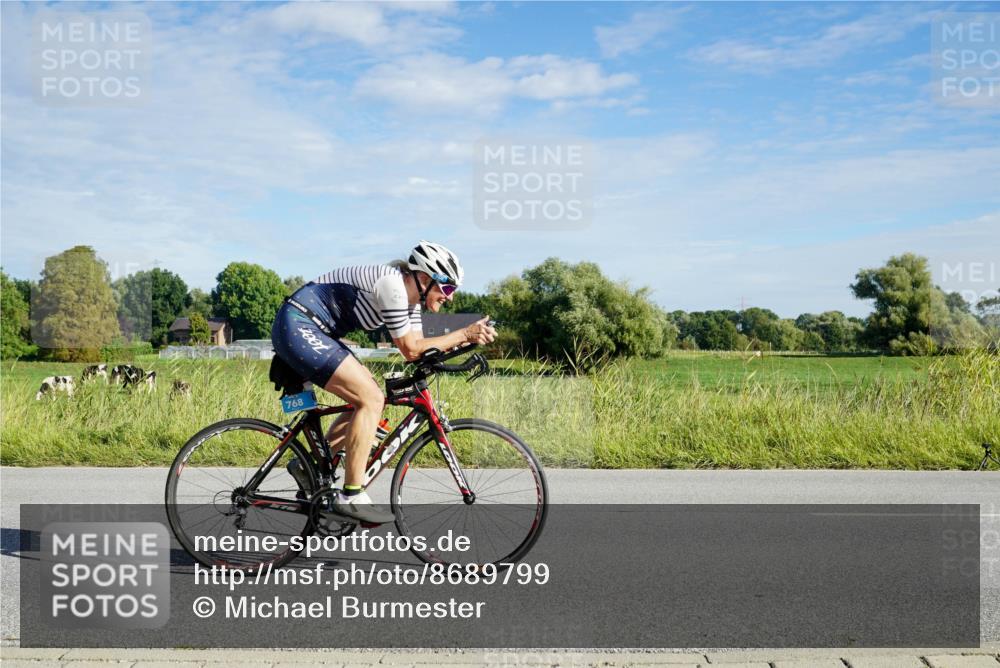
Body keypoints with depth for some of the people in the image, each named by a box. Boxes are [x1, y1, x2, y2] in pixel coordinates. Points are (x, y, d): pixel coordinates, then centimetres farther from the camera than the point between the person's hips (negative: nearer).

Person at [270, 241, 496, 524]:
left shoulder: (411, 297, 10)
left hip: (307, 331, 10)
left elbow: (417, 350, 7)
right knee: (371, 399, -14)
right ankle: (351, 497, -8)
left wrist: (465, 338, -4)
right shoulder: (392, 284, -20)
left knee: (367, 398, 11)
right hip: (298, 327, -10)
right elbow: (411, 349, -16)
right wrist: (464, 334, -13)